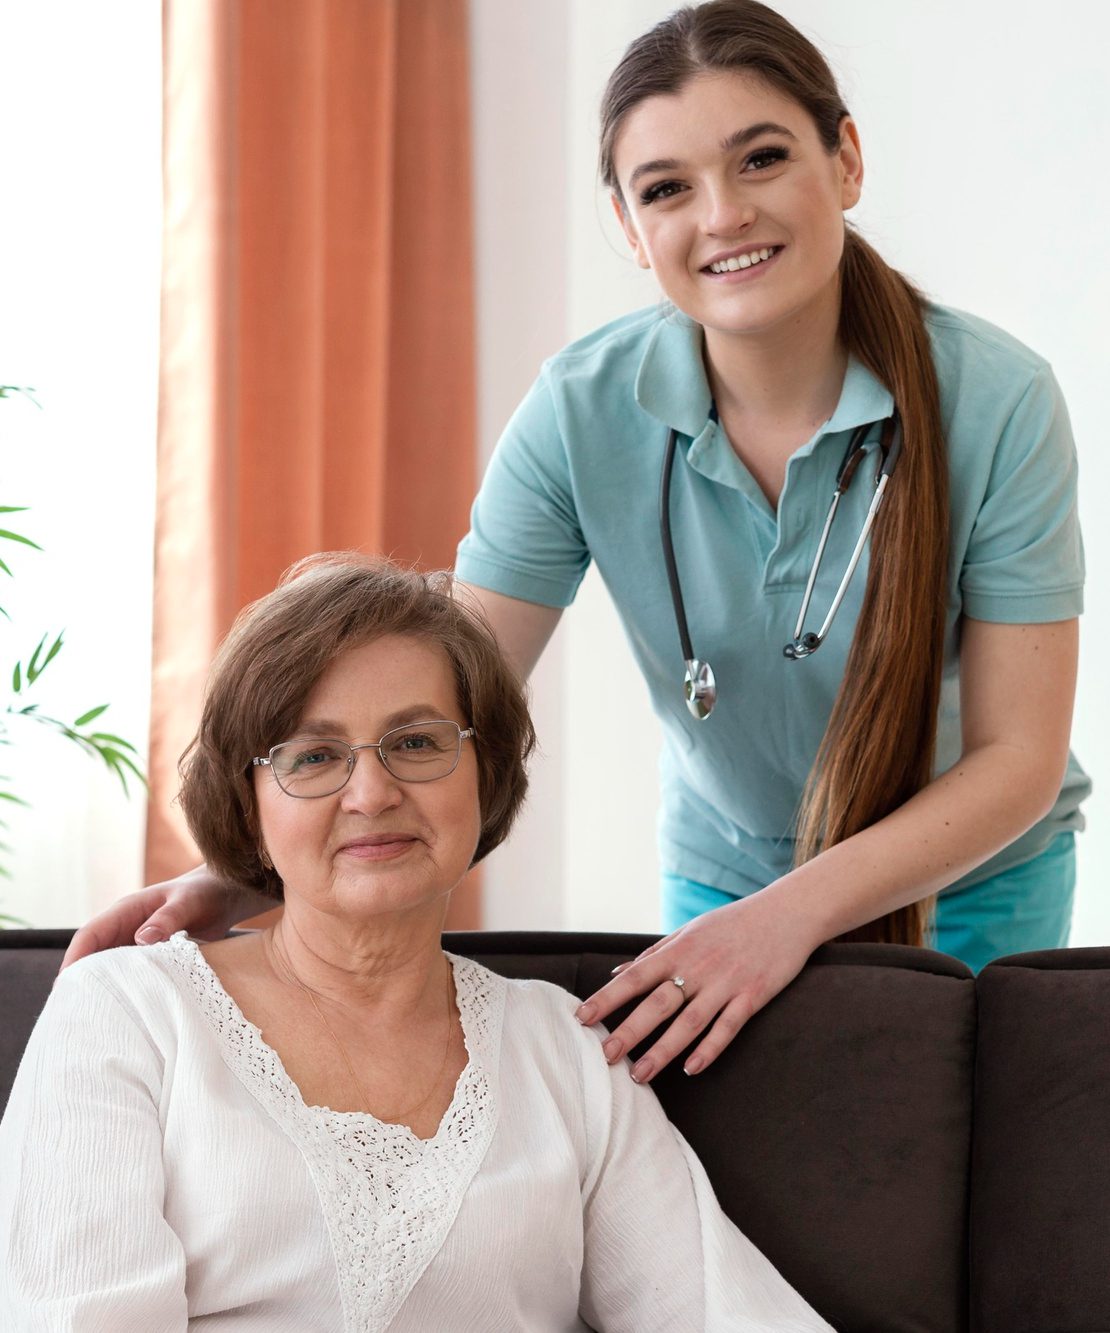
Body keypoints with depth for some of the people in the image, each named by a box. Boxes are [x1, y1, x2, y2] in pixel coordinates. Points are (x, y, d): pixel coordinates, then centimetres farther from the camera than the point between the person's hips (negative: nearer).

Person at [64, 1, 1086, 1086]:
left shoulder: (997, 401, -23)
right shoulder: (582, 414, -18)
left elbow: (1017, 755, -20)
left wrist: (795, 910, -34)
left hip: (972, 884, -1)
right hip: (719, 876, 2)